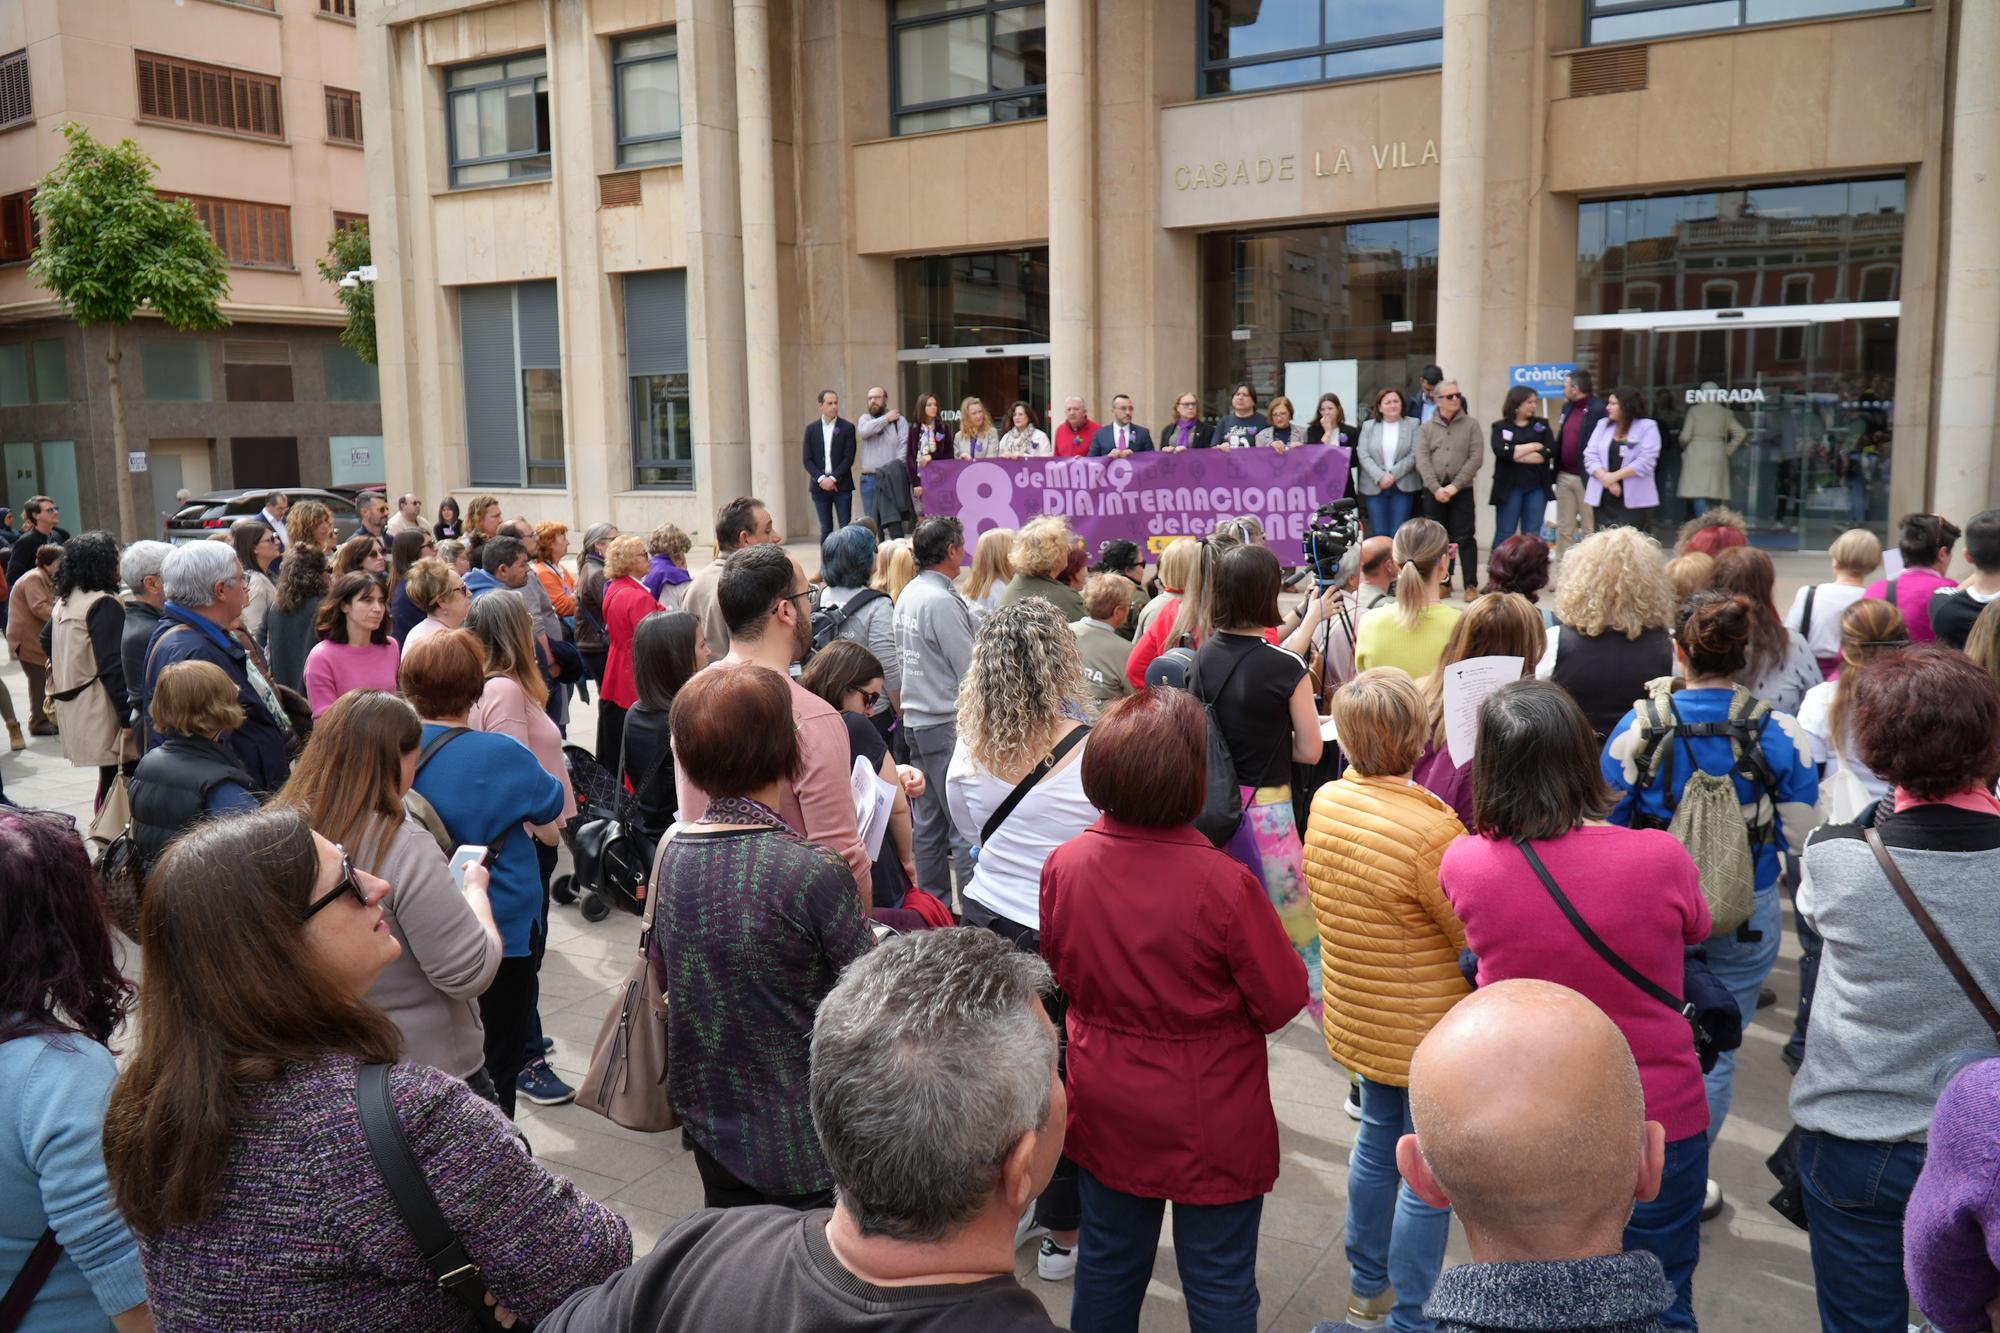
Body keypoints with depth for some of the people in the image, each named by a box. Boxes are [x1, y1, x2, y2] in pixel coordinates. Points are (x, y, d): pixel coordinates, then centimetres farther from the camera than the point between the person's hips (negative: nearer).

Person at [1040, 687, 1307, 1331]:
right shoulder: (1224, 884, -28)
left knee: (1107, 1263, 22)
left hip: (1106, 1109, 4)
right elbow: (1284, 1000, -15)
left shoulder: (1065, 864, -13)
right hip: (1209, 1125, -4)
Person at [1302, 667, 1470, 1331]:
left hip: (1357, 1018, 7)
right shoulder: (1432, 829, -30)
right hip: (1426, 1028, -7)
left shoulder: (1326, 801, -8)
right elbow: (1484, 939, -17)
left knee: (1377, 1145, 25)